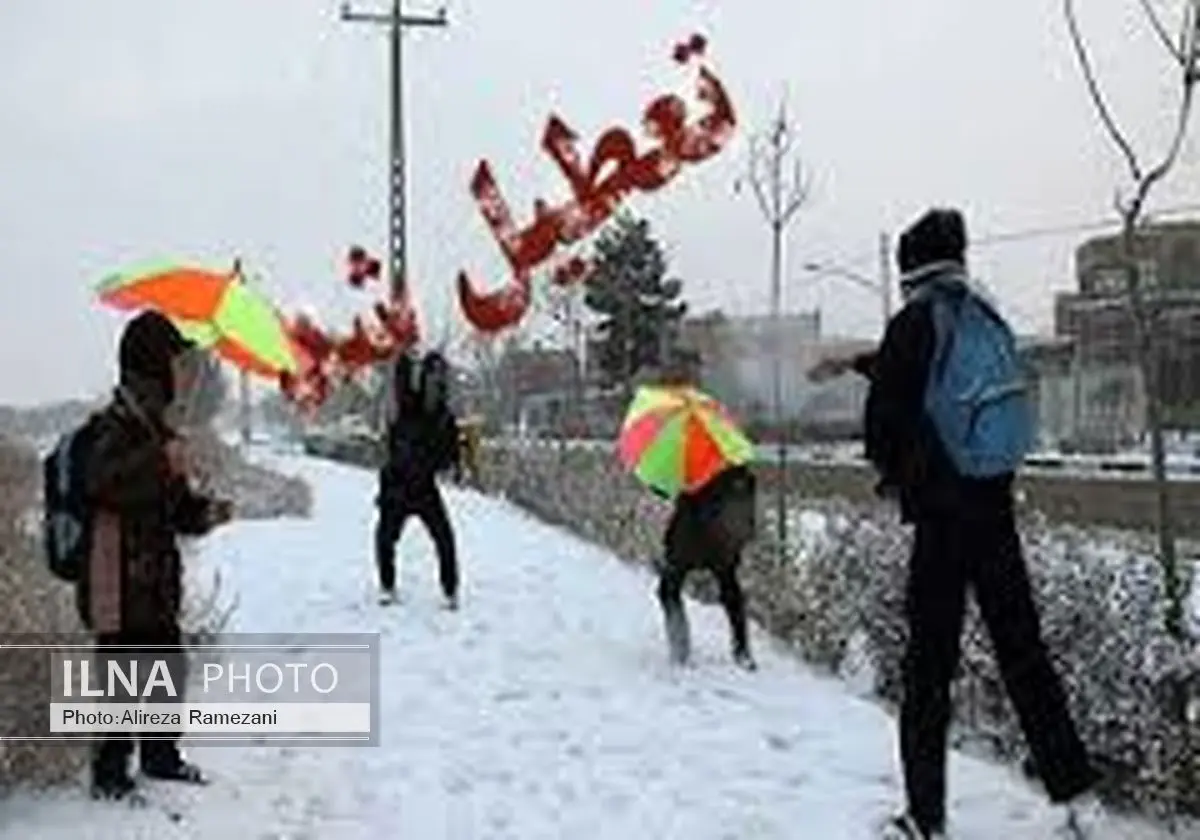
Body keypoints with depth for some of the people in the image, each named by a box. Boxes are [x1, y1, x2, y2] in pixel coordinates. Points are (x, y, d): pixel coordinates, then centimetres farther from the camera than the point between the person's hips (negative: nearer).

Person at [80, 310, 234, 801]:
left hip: (155, 584, 10)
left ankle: (161, 757, 35)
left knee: (170, 669, 19)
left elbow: (171, 506, 21)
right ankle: (109, 775, 11)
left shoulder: (151, 425, 14)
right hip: (120, 588, -10)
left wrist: (204, 512, 4)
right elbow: (101, 481, -34)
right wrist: (160, 461, -38)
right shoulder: (117, 425, -14)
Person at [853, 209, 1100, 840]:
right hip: (996, 504, 6)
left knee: (928, 667, 1)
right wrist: (859, 362, 42)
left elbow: (886, 407, -10)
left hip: (942, 510, -6)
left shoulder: (915, 322, -11)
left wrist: (890, 472, 10)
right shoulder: (987, 319, 10)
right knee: (1022, 648, 14)